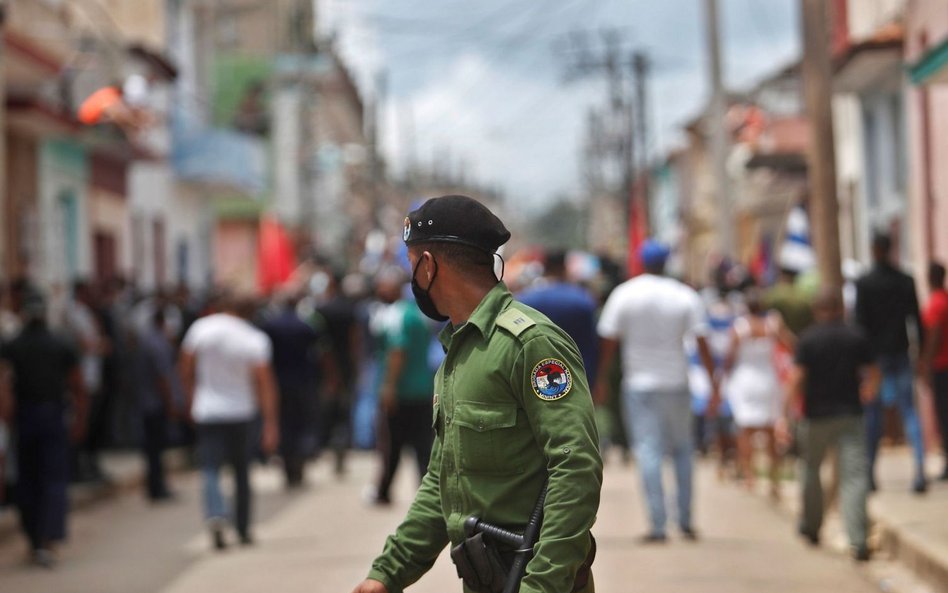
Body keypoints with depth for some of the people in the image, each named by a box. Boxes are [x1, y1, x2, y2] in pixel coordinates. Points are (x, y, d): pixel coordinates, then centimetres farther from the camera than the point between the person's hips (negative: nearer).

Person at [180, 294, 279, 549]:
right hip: (241, 411, 0)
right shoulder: (255, 339, -12)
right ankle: (243, 530, 19)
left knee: (210, 470, -3)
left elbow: (186, 368, 3)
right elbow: (264, 381, -14)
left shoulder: (200, 328, -7)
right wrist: (271, 425, -12)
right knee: (242, 472, 13)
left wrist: (191, 398, 19)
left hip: (207, 412, 0)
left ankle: (215, 515, -29)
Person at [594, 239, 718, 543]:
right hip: (676, 383, 1)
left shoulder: (623, 295, -3)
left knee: (648, 451, -2)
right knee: (682, 449, 14)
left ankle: (658, 525, -8)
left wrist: (600, 383, 5)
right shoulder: (686, 296, -2)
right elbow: (702, 342, -5)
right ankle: (686, 521, 15)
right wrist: (714, 384, -1)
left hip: (638, 384, -1)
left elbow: (609, 342, -3)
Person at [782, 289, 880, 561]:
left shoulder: (808, 339, -5)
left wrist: (786, 416, -5)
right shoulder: (858, 338, 1)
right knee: (854, 475, -6)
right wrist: (864, 397, 28)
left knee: (811, 470, 20)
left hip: (816, 416, 0)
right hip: (850, 416, 1)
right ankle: (858, 540, -19)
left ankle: (811, 528, 33)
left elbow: (796, 379, -10)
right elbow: (873, 377, 7)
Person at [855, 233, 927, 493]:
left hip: (874, 355, -2)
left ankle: (870, 474, 12)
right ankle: (920, 468, -12)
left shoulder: (863, 284, -7)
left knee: (873, 414, 7)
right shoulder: (906, 281, 1)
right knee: (909, 411, 3)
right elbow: (916, 318, 3)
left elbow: (860, 321, -9)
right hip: (900, 353, 2)